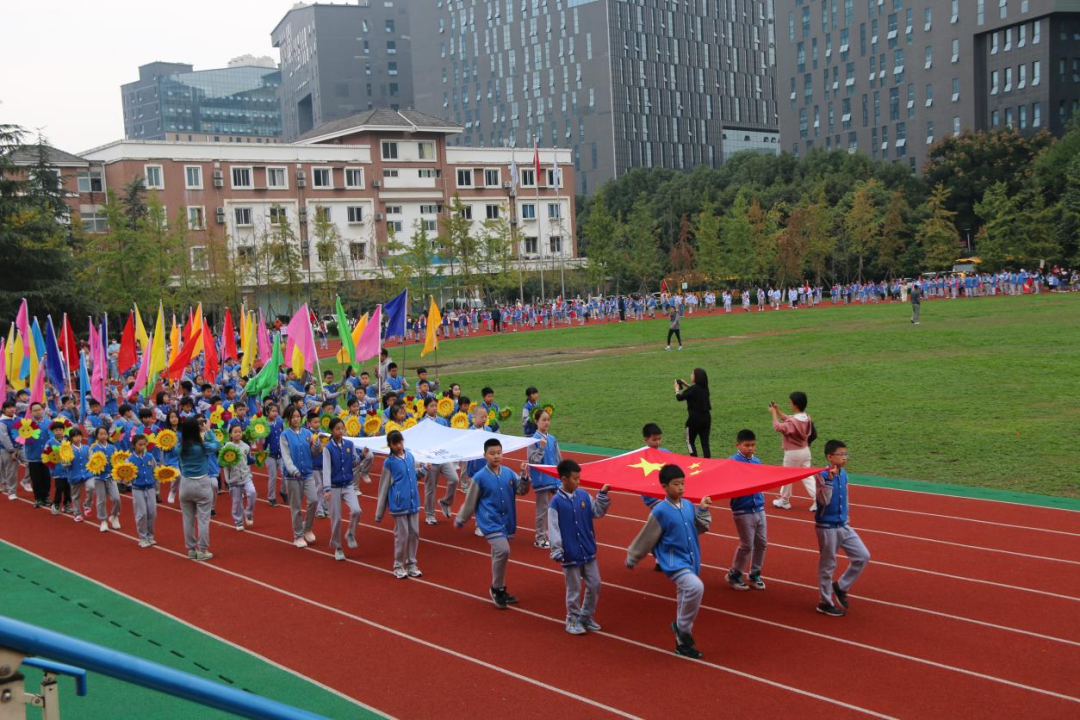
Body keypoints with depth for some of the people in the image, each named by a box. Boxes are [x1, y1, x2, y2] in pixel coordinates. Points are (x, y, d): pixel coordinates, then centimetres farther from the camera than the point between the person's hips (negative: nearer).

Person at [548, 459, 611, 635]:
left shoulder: (583, 495, 0)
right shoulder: (557, 501, -14)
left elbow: (598, 512, 10)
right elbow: (553, 529, -14)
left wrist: (603, 495, -3)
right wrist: (557, 552, -17)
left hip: (588, 551, 5)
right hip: (570, 554, -5)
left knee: (595, 585, 12)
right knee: (574, 589, 6)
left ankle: (586, 616, 29)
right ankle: (573, 620, 24)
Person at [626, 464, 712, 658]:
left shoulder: (688, 505, 2)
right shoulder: (660, 511, -14)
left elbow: (701, 529, 13)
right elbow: (646, 539, -5)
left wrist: (703, 511, -2)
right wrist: (632, 559, 5)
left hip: (691, 562, 7)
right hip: (674, 563, -6)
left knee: (686, 602, 15)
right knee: (696, 587, -30)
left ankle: (682, 643, 31)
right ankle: (682, 627, -8)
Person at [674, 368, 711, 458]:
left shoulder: (692, 389, -15)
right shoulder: (705, 388, 6)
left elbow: (680, 398, -13)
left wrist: (677, 388, 4)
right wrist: (686, 385, 22)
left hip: (695, 418, -6)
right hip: (706, 417, 6)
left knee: (690, 441, 9)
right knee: (705, 442, 7)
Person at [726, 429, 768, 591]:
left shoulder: (757, 461, 9)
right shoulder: (733, 462, -10)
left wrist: (762, 499, 12)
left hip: (759, 509, 6)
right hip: (743, 511, -6)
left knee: (761, 543, 9)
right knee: (746, 545, -1)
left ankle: (755, 574, 25)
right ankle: (734, 575, 17)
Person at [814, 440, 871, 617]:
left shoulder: (843, 474, 5)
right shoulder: (822, 476, -17)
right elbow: (824, 501, -26)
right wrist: (829, 479, -33)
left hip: (843, 526, 7)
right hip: (826, 527, -7)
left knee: (863, 556, 5)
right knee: (827, 565, 3)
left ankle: (840, 586, 21)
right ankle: (825, 603, 18)